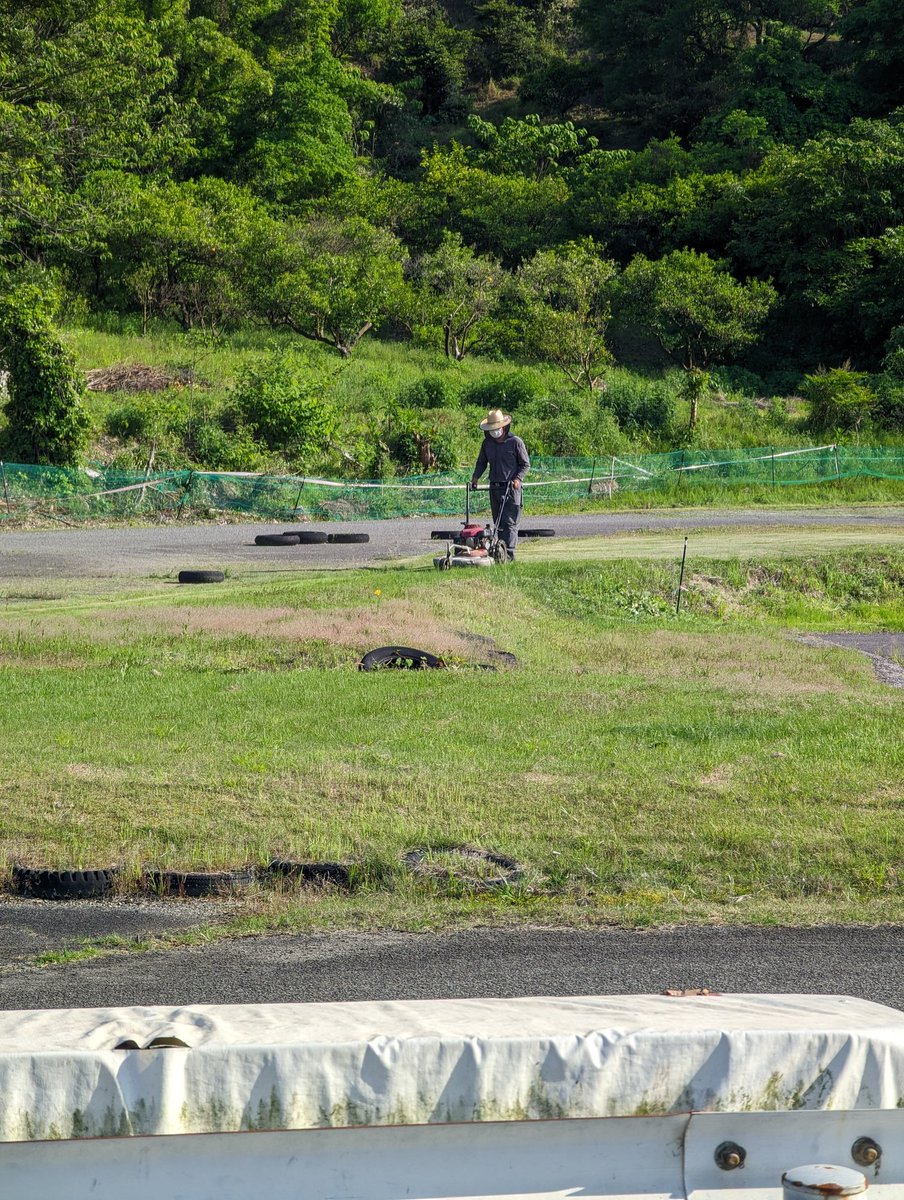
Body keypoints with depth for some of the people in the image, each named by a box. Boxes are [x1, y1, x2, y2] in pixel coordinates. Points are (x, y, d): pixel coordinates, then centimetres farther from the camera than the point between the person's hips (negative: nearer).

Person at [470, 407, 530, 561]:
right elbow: (481, 462, 21)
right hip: (495, 488, 5)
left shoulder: (515, 442, -4)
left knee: (509, 522, -11)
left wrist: (517, 479, -14)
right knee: (498, 523, 7)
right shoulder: (487, 443, 10)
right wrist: (476, 476, 3)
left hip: (511, 488, -5)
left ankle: (509, 553, -15)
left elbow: (525, 464, 0)